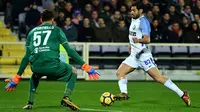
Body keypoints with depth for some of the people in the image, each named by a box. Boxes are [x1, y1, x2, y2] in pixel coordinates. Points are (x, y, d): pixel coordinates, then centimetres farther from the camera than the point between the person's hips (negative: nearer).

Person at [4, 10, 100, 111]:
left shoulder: (32, 32, 22)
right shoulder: (56, 30, 13)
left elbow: (27, 56, 21)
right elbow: (69, 51, 5)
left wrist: (17, 78, 26)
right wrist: (86, 67, 7)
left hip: (36, 67, 4)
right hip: (52, 65, -4)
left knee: (34, 77, 39)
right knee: (73, 71, 22)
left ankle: (30, 103, 25)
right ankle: (66, 98, 1)